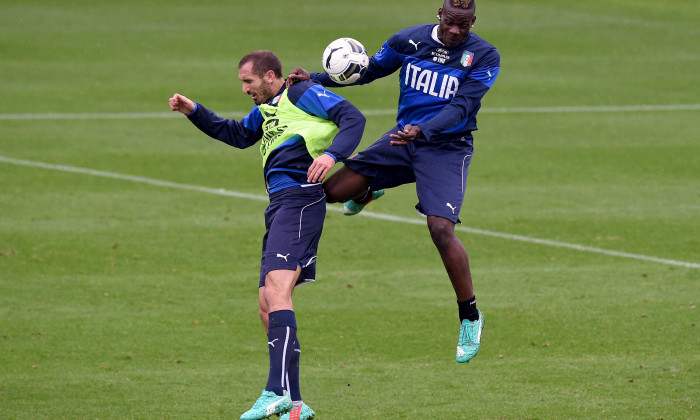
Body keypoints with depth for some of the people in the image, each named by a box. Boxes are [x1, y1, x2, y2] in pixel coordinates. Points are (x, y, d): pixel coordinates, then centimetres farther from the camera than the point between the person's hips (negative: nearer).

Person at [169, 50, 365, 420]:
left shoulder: (301, 93, 0)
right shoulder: (267, 108, 28)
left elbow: (353, 119, -9)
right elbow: (238, 135, 43)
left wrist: (331, 153, -26)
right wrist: (194, 112, 33)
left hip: (298, 200, -11)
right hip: (279, 206, 11)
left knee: (276, 290, -24)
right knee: (267, 306, 8)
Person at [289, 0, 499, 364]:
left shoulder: (484, 57, -12)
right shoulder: (409, 40, -2)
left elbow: (461, 106, -20)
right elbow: (370, 70, 12)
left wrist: (423, 130, -36)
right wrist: (316, 78, 0)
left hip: (447, 147, -4)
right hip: (403, 138, 4)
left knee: (441, 229, -22)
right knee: (333, 190, -4)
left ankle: (470, 317, -6)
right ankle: (367, 193, 37)